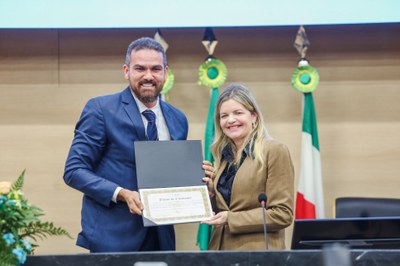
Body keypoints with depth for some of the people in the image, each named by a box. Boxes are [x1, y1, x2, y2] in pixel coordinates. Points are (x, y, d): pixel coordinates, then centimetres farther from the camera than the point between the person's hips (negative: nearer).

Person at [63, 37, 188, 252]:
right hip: (113, 235, -5)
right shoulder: (100, 109, -5)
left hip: (160, 236, 5)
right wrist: (121, 194, -21)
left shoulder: (177, 120, 11)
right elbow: (74, 170, -8)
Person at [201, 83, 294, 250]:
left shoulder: (275, 151, -6)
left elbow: (283, 214, -12)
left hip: (258, 254, -5)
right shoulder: (223, 155, 12)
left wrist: (231, 219, -15)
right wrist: (210, 191, -2)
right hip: (220, 249, 5)